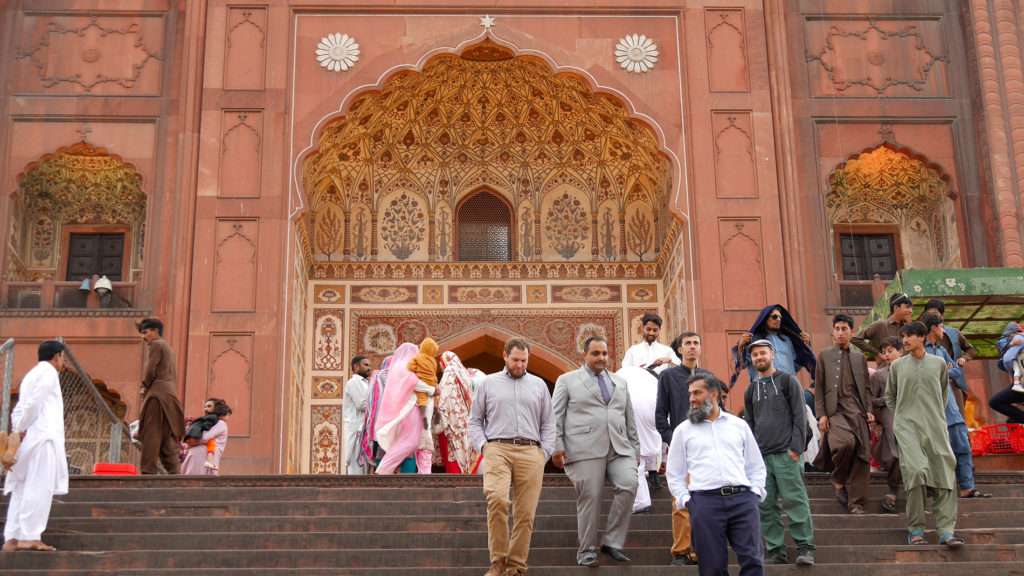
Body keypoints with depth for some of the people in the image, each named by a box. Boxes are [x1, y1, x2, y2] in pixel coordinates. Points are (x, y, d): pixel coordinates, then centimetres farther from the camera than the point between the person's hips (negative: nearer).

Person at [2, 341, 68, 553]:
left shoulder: (30, 375, 25)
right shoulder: (49, 372, -3)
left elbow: (18, 410, 18)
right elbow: (33, 404, -14)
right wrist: (21, 430, -6)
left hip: (28, 440, 9)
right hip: (43, 436, -9)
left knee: (21, 489, 7)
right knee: (39, 488, -10)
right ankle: (30, 537, -13)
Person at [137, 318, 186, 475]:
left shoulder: (157, 345, -4)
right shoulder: (168, 348, 24)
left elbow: (151, 371, -10)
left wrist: (144, 387, 7)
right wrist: (146, 388, 14)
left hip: (158, 395, -9)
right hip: (169, 394, 9)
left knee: (151, 434, -10)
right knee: (167, 438, 7)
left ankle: (148, 471, -13)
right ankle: (175, 471, 2)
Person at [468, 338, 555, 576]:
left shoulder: (539, 385, 19)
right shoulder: (489, 383, 16)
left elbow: (548, 423, 19)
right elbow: (475, 420, 17)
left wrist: (545, 452, 7)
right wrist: (482, 445, 2)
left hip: (530, 452, 2)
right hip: (498, 449, -2)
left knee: (526, 512, -5)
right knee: (496, 499, -25)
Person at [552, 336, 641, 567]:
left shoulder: (620, 383, 23)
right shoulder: (567, 380, 11)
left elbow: (629, 418, 23)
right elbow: (556, 417, 5)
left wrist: (635, 450, 18)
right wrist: (557, 446, -5)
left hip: (619, 449, 3)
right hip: (584, 450, -3)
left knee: (629, 486, -17)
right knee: (589, 497, -7)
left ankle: (612, 542, -6)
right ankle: (587, 550, 6)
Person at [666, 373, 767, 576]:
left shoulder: (739, 425, 18)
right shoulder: (683, 430, 15)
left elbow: (756, 466, 20)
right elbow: (673, 473, 14)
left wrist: (755, 492, 5)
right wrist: (685, 500, 2)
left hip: (742, 498, 1)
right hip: (705, 500, -1)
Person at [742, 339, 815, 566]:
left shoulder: (788, 381, 5)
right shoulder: (751, 390, 19)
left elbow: (799, 416, -1)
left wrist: (796, 447, -11)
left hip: (786, 454, -5)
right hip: (761, 457, 5)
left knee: (794, 501, -8)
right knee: (766, 506, 1)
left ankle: (805, 547, -2)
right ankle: (775, 551, 6)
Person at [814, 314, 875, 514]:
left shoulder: (860, 357, 19)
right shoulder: (824, 355, 12)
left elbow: (866, 387, 19)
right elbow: (819, 388, 8)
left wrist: (869, 410, 3)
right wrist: (821, 415, -2)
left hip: (856, 411, 3)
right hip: (835, 411, -3)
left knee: (862, 456, -7)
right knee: (846, 442, -28)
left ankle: (856, 504, 1)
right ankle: (839, 481, -1)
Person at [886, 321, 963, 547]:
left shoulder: (938, 363, 11)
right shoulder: (897, 365, 10)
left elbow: (944, 393, 23)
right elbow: (889, 397, 19)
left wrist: (937, 415, 15)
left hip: (935, 426, 2)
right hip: (907, 426, -2)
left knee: (944, 475, -6)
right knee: (916, 470, -18)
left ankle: (946, 531, -4)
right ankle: (915, 529, -9)